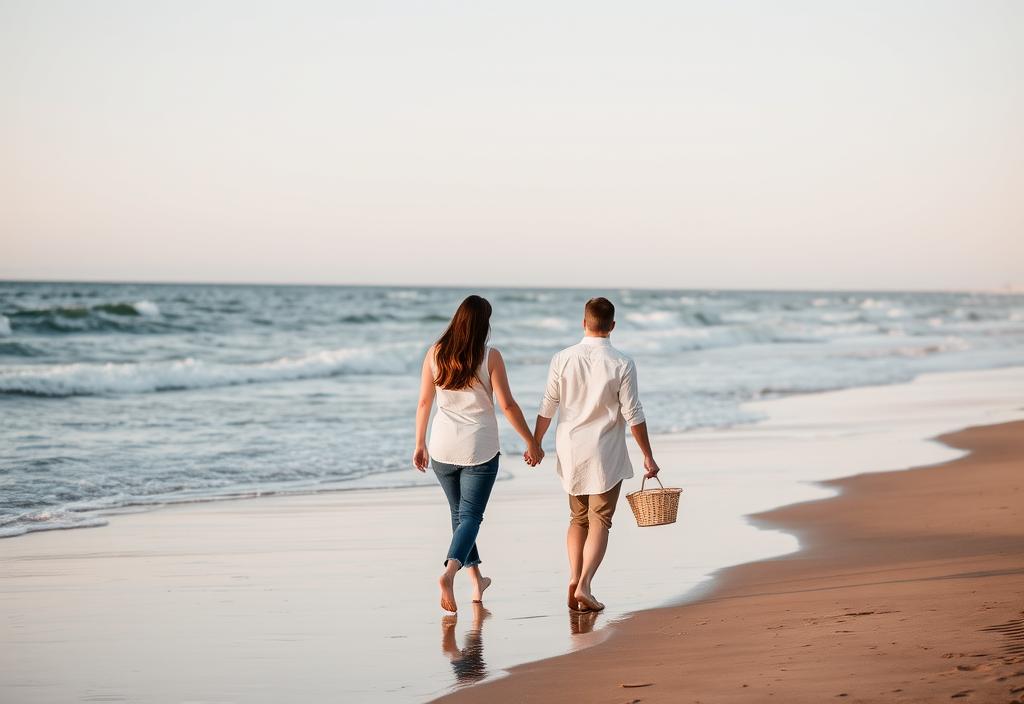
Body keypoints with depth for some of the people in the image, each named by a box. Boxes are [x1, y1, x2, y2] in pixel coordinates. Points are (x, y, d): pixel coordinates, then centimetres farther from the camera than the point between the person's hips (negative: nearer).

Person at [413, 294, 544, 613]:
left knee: (459, 513, 20)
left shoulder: (435, 354, -1)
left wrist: (420, 444, 13)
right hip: (480, 449, -3)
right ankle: (449, 572, -25)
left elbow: (424, 402, 3)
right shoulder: (490, 357, -10)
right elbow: (507, 405, -10)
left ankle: (476, 580, 31)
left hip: (443, 447, 4)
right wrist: (532, 442, -1)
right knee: (470, 516, 0)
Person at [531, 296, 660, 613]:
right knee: (599, 521, 1)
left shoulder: (562, 359, -4)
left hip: (570, 451, 3)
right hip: (606, 455, -3)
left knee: (578, 518, 17)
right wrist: (648, 456, 0)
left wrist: (535, 443, 16)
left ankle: (574, 578, 2)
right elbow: (633, 415, -8)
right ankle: (584, 585, -12)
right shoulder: (621, 364, -11)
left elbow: (548, 407, 2)